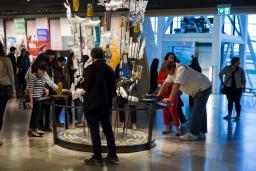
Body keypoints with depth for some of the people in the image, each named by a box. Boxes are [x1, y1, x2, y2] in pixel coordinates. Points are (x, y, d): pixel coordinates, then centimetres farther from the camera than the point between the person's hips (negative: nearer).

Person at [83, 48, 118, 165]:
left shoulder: (90, 68, -11)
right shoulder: (109, 69, 5)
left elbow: (86, 86, -14)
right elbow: (113, 86, 5)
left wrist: (82, 83, 8)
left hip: (92, 104, -5)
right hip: (106, 104, 5)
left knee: (94, 130, 0)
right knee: (108, 129, 13)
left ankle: (97, 158, 3)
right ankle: (112, 155, 18)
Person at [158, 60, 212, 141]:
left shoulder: (181, 70, -28)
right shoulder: (172, 71, 3)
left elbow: (176, 85, -34)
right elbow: (166, 83, 6)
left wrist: (170, 99, -31)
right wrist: (158, 96, 2)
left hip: (204, 88, -10)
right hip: (198, 89, 10)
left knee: (196, 111, -11)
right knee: (200, 111, 15)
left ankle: (193, 134, -8)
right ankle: (201, 132, 23)